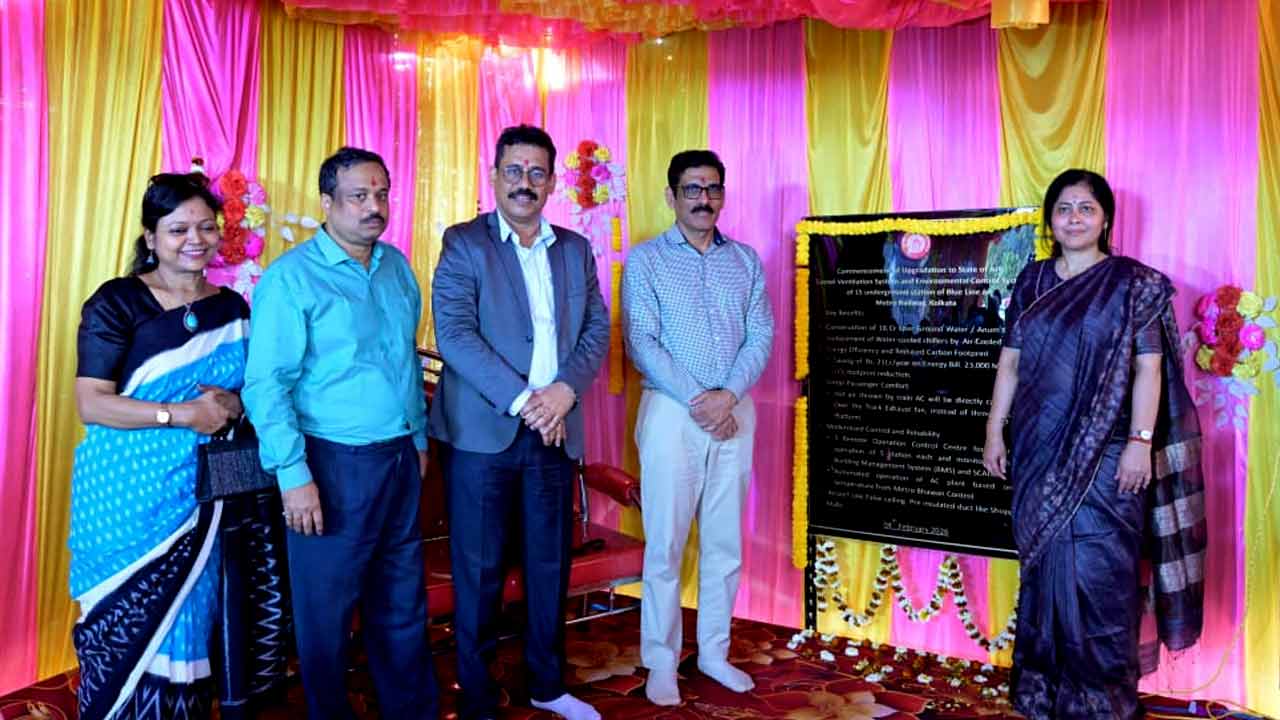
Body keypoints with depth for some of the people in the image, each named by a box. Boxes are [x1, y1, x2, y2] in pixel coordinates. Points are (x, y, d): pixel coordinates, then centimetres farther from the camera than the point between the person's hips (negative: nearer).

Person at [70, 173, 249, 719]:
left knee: (187, 625, 11)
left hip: (200, 495, 4)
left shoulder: (232, 308, 8)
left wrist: (233, 404, -8)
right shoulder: (116, 302, -5)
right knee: (127, 630, 5)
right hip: (127, 494, -3)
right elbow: (91, 405, -12)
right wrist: (183, 415, -20)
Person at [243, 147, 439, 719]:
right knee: (326, 609, 9)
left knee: (402, 601, 16)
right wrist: (294, 475, -17)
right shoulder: (291, 277, -10)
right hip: (334, 464, -5)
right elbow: (266, 383, -14)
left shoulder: (397, 266, 9)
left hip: (401, 458, 6)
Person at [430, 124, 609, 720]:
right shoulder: (464, 244, -1)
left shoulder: (575, 249, 12)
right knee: (479, 571, 5)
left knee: (550, 566, 13)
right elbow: (455, 334, -12)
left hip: (554, 431, 4)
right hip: (482, 432, -4)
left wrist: (565, 390, -11)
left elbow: (597, 330, 7)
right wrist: (521, 399, -19)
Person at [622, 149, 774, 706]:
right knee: (665, 545, 1)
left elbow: (761, 336, 4)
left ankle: (714, 652, 24)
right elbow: (641, 343, -8)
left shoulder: (746, 261, 10)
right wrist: (696, 401, -15)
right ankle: (661, 661, 15)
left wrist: (728, 395, -12)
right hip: (672, 411, -3)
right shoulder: (646, 260, 0)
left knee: (726, 544, 10)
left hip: (734, 412, 4)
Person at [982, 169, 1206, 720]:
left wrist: (1140, 442, -14)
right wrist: (995, 431, 8)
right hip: (1039, 451, 4)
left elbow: (1148, 367, -6)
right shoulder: (1032, 281, 9)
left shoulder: (1133, 283, -2)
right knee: (1044, 564, 11)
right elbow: (1009, 362, 10)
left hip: (1103, 453, -4)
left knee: (1097, 569, -2)